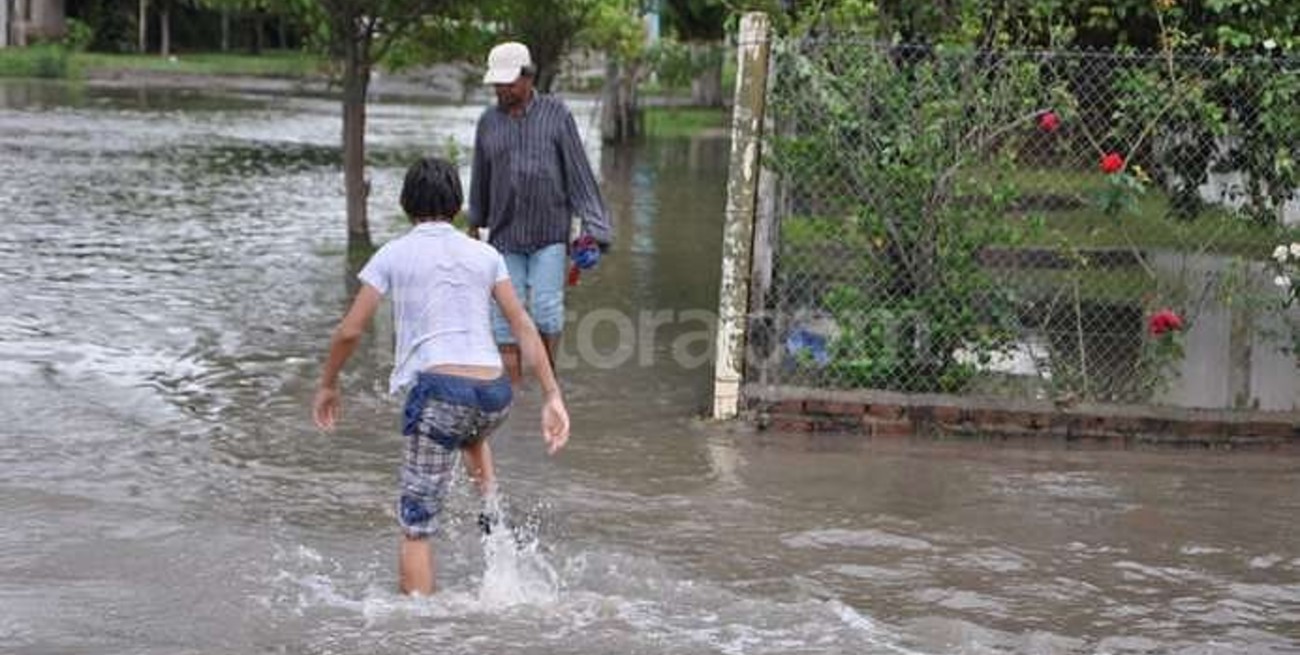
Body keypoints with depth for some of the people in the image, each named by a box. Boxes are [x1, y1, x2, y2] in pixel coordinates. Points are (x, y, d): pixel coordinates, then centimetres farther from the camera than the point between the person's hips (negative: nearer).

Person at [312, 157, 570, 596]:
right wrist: (552, 397, 8)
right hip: (495, 395, 4)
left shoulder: (394, 254, 8)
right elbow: (523, 328, 9)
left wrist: (328, 386, 20)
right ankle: (492, 503, 22)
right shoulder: (485, 255, 15)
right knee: (470, 429, 42)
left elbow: (350, 331, 5)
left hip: (439, 388, -4)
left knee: (416, 528, 2)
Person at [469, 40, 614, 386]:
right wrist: (476, 221, 28)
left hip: (550, 233, -3)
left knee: (545, 308, -15)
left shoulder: (556, 113, -4)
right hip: (506, 235, 3)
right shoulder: (488, 122, 4)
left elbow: (579, 172, -6)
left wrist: (592, 228, -12)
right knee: (507, 317, -3)